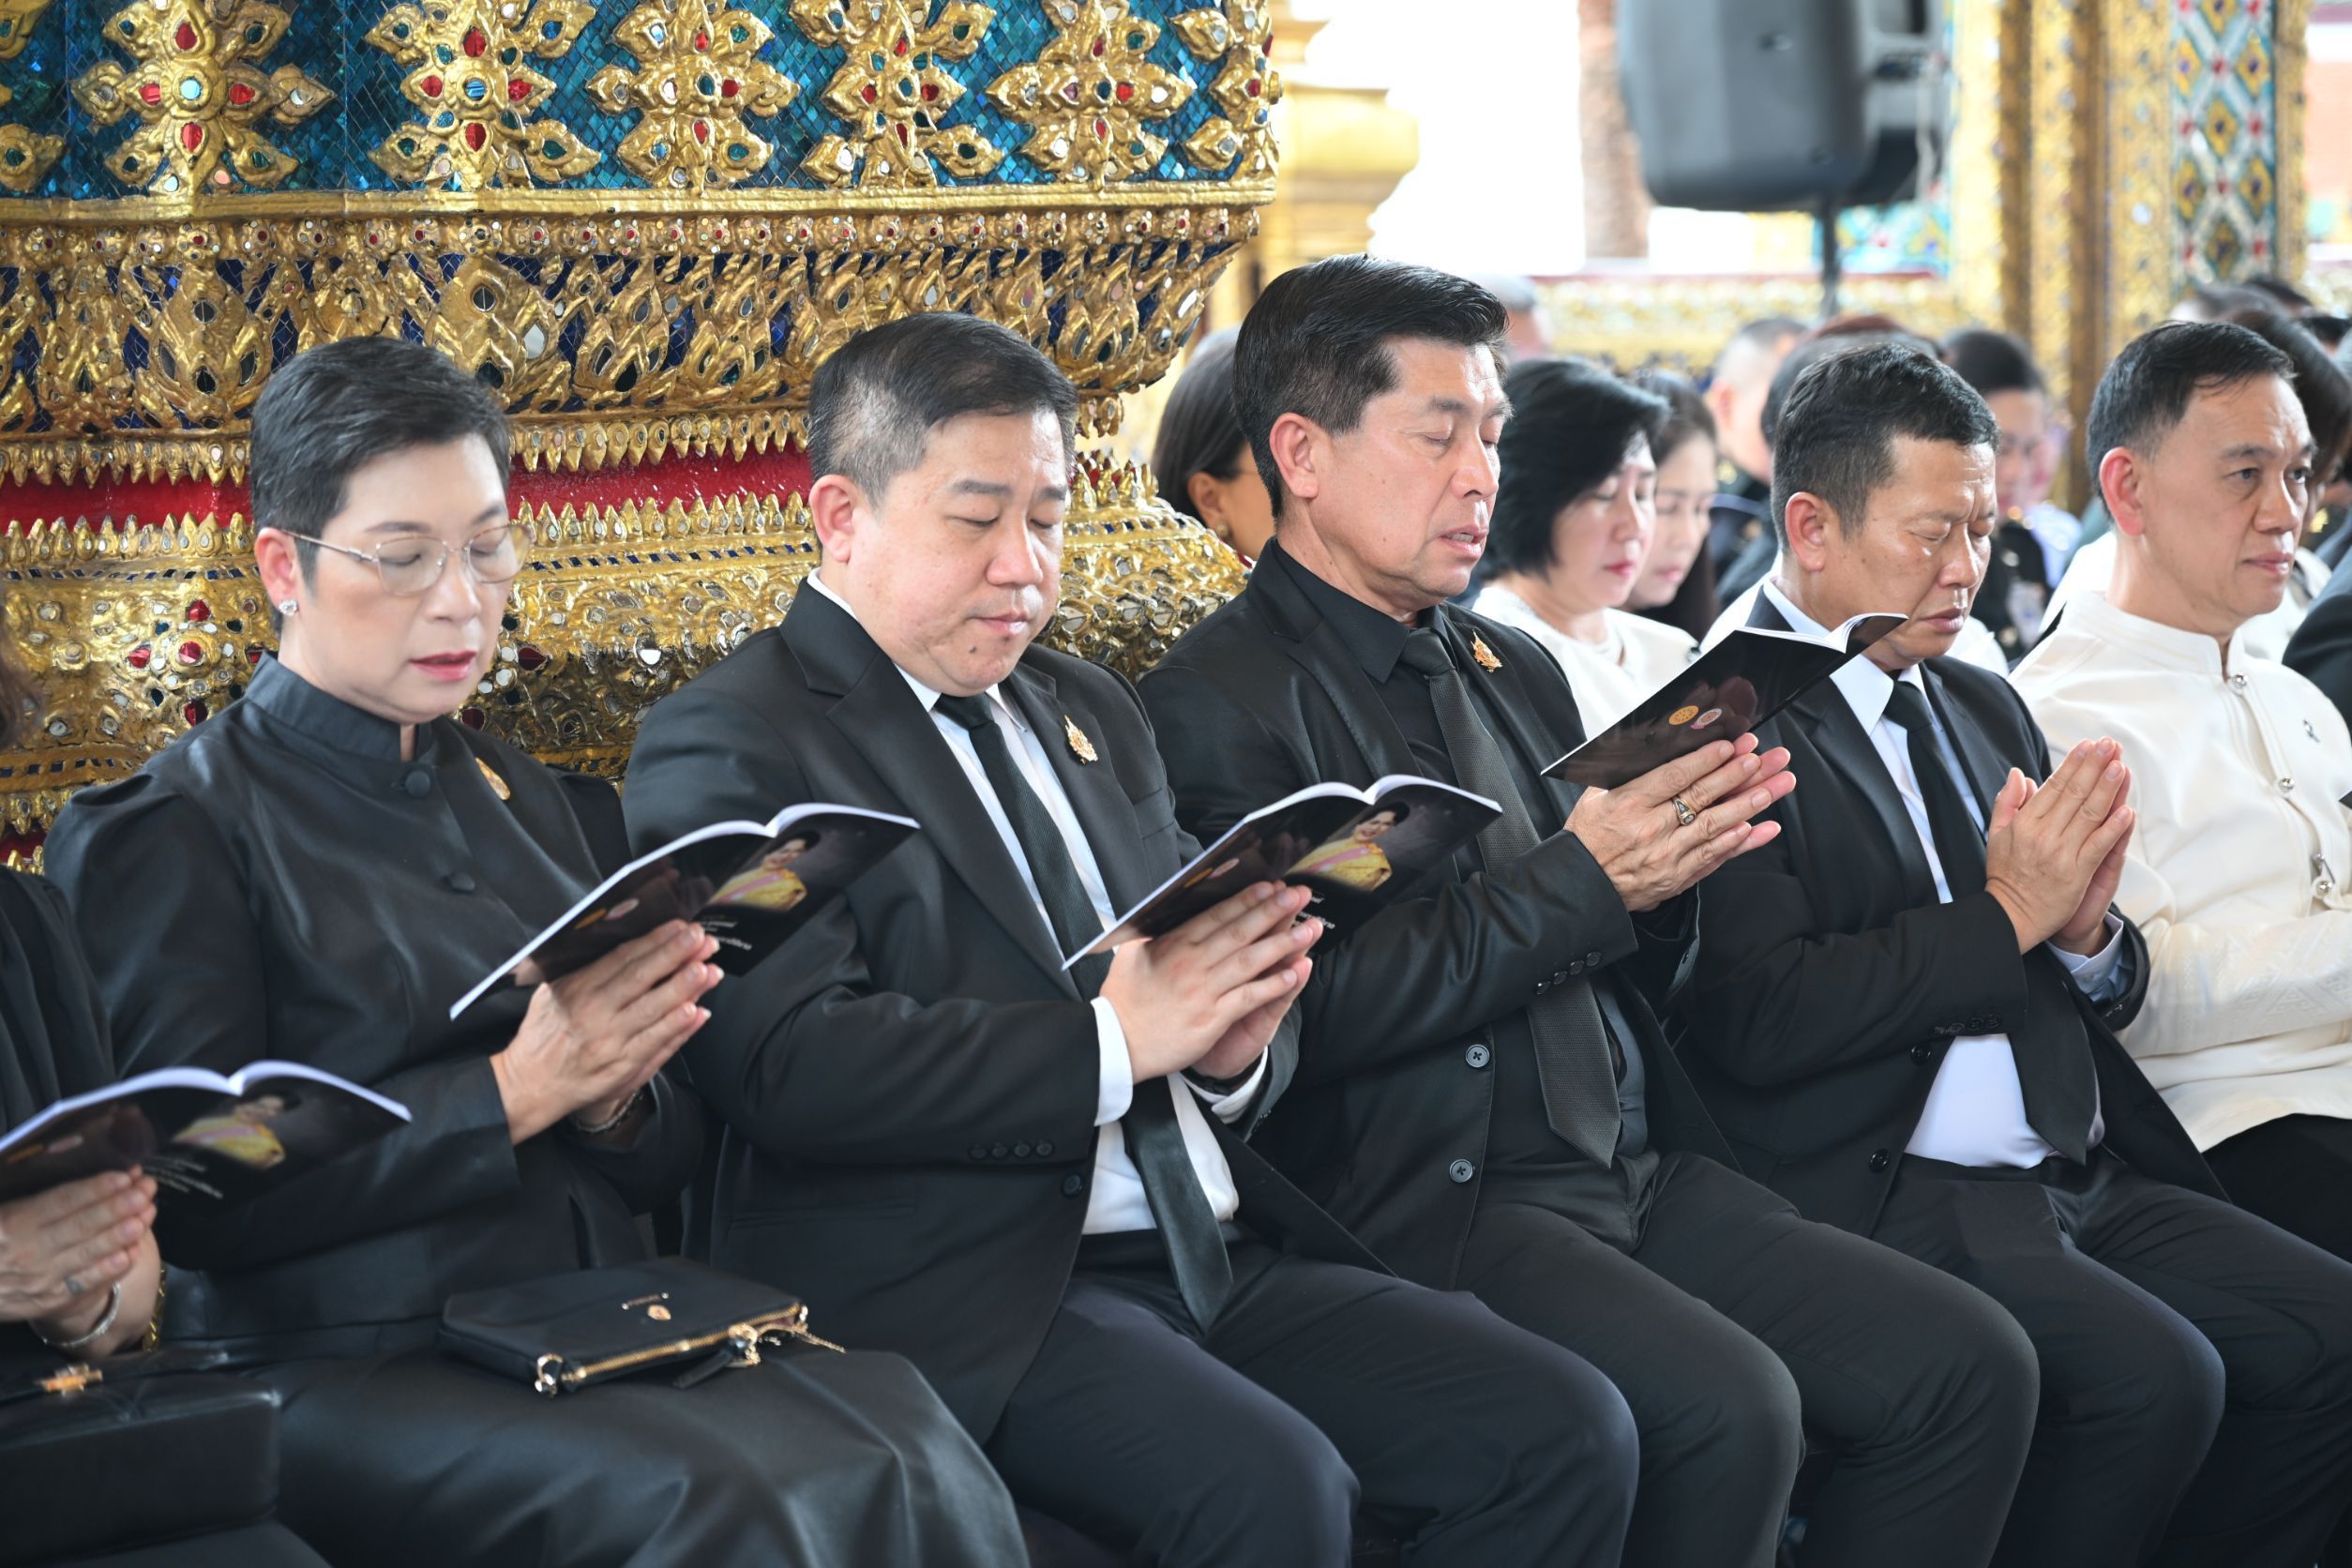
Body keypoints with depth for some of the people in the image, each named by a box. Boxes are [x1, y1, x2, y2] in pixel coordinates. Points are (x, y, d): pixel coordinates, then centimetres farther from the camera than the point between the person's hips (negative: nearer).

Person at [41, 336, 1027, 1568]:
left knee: (917, 1469, -27)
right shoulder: (162, 831, 2)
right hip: (346, 1363, -5)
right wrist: (515, 1090, -13)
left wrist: (612, 1094, -4)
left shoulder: (530, 801, 20)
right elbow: (197, 1197, -9)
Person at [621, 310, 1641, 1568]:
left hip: (1215, 1254, 8)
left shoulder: (1089, 713, 23)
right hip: (962, 1295, -7)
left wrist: (1236, 1045, -3)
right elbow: (788, 1063, -16)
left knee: (1564, 1429, -10)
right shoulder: (727, 747, -2)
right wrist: (1110, 1041, -17)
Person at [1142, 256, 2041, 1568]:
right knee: (1731, 1408, -29)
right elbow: (1300, 1012, -17)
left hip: (1639, 1169, 8)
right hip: (1425, 1201, -7)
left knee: (1971, 1365, -8)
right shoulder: (1220, 702, -5)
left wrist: (1664, 871, -4)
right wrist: (1576, 883, -18)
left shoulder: (1519, 671, 20)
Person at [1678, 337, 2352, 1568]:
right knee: (2154, 1375, -26)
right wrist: (2006, 913, -15)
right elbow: (1760, 1024, -18)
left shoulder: (1982, 706, 19)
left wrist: (2087, 933, -4)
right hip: (1879, 1198, -8)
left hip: (2079, 1178, 8)